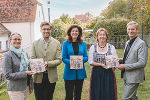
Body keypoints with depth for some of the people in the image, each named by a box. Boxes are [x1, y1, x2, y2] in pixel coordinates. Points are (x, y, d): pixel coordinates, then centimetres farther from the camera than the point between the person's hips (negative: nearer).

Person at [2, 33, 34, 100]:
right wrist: (25, 73, -20)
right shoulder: (8, 55, -11)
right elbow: (8, 75, -15)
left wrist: (30, 86, 13)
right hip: (15, 90, -6)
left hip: (25, 87, 6)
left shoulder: (24, 53, 8)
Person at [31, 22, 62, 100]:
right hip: (38, 76, 1)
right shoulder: (35, 43, 4)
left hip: (51, 76, 0)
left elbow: (59, 60, -4)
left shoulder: (56, 43, 1)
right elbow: (32, 59, 1)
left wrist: (48, 63, -21)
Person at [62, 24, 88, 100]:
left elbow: (86, 57, 5)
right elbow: (63, 58, -5)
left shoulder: (83, 44, 7)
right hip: (69, 73, -3)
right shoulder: (66, 43, -1)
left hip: (80, 72, 3)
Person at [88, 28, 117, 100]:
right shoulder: (93, 47, 6)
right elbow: (90, 62, 0)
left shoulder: (111, 47, 6)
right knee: (97, 94, 3)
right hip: (96, 74, 0)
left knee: (108, 94, 1)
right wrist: (101, 64, -12)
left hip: (108, 73, 0)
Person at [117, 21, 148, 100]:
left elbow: (142, 63, -20)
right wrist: (121, 60, 2)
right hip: (127, 76, 9)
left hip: (134, 77, -9)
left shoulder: (141, 44, -15)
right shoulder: (127, 43, 13)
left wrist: (125, 66, -21)